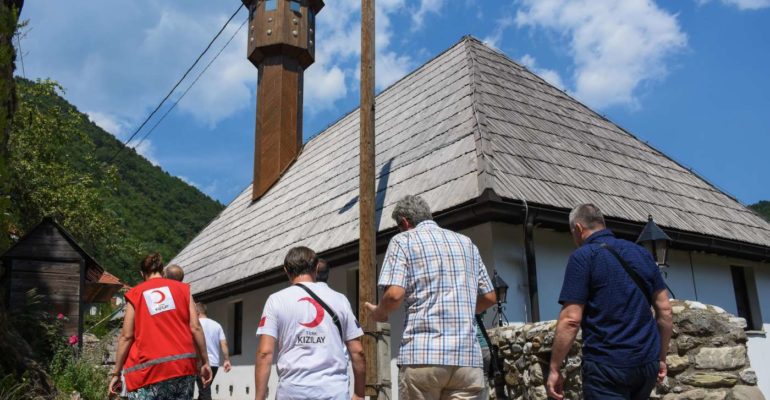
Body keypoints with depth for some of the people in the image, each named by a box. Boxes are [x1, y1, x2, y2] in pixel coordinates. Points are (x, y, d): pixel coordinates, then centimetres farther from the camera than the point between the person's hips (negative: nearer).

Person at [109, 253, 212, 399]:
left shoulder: (135, 293, 8)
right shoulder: (182, 288, 11)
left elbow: (126, 336, 2)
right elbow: (195, 327, 3)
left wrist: (116, 373, 8)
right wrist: (205, 362, 7)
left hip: (149, 370, -2)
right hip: (183, 365, 2)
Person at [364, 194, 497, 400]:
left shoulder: (403, 240, 5)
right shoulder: (467, 243, 19)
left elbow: (395, 294, -8)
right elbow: (489, 297, 19)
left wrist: (379, 313, 12)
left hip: (422, 355, -3)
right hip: (468, 357, 4)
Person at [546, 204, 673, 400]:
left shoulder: (583, 257, -8)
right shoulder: (642, 253, 11)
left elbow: (571, 320, -14)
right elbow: (664, 310, 11)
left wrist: (554, 369, -8)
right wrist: (661, 357, 19)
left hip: (607, 364, -7)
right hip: (647, 362, 7)